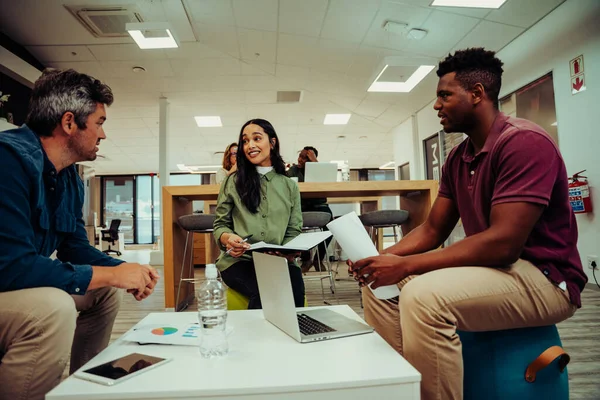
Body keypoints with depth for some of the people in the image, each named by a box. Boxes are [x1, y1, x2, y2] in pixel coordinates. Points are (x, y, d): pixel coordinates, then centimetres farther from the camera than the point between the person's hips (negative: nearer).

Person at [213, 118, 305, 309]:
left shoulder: (290, 186, 13)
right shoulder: (233, 181, 9)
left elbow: (294, 231, 9)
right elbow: (220, 224, 10)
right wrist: (227, 238, -14)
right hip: (238, 260, -1)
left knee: (294, 290, -31)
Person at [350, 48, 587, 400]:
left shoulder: (524, 142, -18)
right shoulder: (457, 158, 9)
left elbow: (503, 243, -28)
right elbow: (433, 231, 9)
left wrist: (405, 265, -28)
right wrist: (384, 258, -9)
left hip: (544, 278, -8)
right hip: (491, 267, 9)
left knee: (423, 296, -33)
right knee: (379, 285, 2)